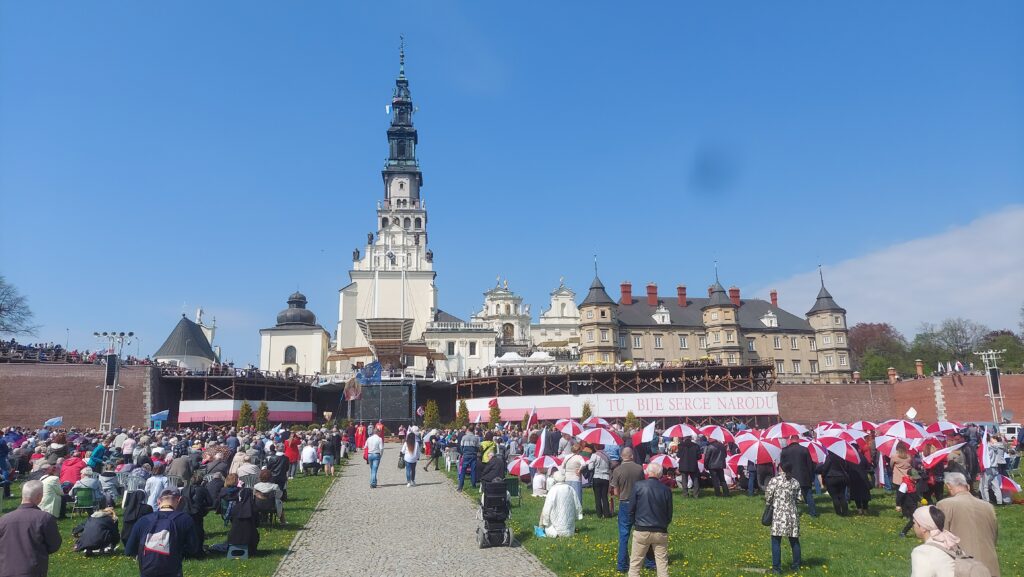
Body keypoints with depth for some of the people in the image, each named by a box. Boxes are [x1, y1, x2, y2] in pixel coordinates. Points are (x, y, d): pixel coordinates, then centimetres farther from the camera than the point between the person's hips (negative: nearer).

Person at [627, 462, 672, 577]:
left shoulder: (638, 486, -7)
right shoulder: (666, 490, -2)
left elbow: (631, 509, -2)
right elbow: (669, 514, 8)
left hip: (641, 531, -2)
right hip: (661, 532, 2)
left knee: (635, 564, 8)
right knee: (662, 564, 9)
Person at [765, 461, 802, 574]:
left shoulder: (774, 480, -6)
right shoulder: (796, 482, 5)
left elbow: (768, 497, -5)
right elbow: (798, 499, 6)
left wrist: (769, 504, 14)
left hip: (778, 515, -4)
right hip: (792, 515, 4)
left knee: (776, 541, -1)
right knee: (794, 541, 15)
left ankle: (776, 567, -2)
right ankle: (796, 565, 24)